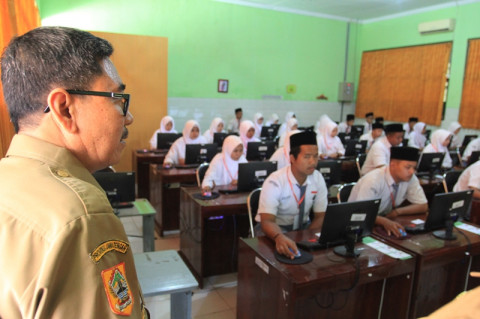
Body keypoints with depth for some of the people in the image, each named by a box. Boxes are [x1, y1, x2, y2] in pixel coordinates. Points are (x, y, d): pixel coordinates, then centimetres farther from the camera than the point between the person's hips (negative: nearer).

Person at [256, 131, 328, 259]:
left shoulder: (318, 178, -10)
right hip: (275, 227, -5)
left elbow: (320, 216, -5)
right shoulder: (274, 182, -24)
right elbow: (267, 221, -30)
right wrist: (280, 237, -52)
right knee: (282, 246, -34)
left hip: (303, 226, 5)